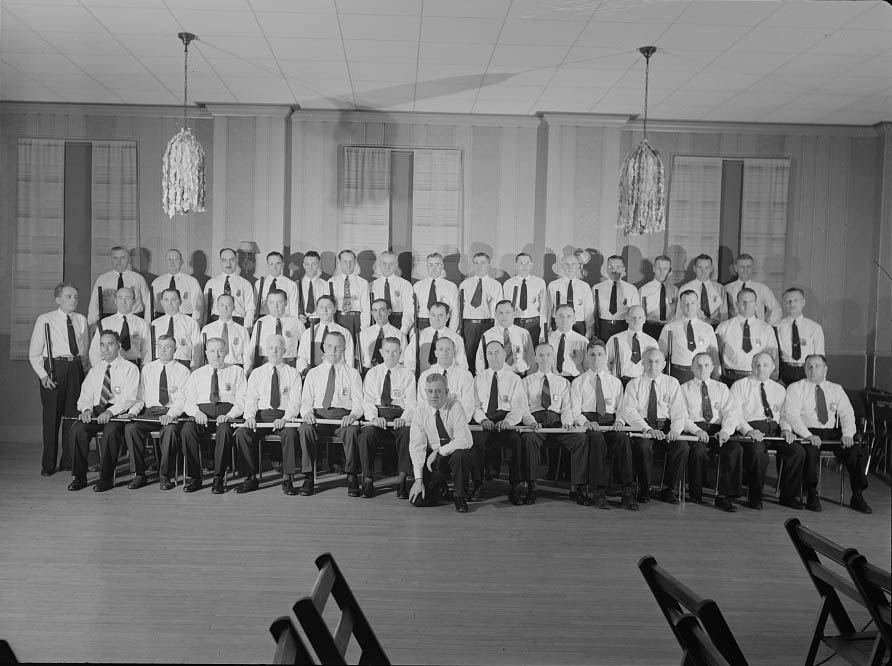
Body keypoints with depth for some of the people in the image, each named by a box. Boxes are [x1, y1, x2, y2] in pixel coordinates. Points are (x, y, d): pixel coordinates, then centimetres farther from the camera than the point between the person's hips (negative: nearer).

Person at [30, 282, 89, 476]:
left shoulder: (81, 320, 11)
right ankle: (48, 465, 8)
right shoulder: (45, 320, 0)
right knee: (51, 416, -1)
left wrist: (83, 365, 3)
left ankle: (69, 461, 17)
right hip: (53, 368, -3)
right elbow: (34, 353, 0)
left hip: (76, 369, 3)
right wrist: (43, 375, -9)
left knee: (73, 416, 6)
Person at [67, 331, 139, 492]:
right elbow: (85, 395, 15)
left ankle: (106, 478, -23)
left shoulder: (130, 368, 3)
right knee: (77, 428, -25)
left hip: (119, 413, -4)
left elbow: (128, 398, -8)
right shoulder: (95, 370, 20)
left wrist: (110, 412, -23)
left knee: (111, 431, -35)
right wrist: (86, 409, -9)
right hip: (96, 411, 4)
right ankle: (79, 477, -15)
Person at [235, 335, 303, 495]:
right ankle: (251, 477, -15)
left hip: (284, 417, -2)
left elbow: (295, 402, -1)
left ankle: (287, 479, -23)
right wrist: (250, 416, -12)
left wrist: (285, 418, -19)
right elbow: (250, 399, 8)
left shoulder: (293, 374, 9)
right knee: (241, 433, -26)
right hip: (261, 415, 2)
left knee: (290, 434, -35)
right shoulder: (256, 373, 16)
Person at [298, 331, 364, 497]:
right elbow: (306, 401, 14)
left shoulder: (352, 374, 13)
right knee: (305, 428, -33)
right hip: (318, 415, 1)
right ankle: (308, 478, -24)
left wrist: (353, 415, -17)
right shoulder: (313, 373, 19)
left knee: (352, 430, -36)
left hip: (344, 417, -1)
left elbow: (358, 403, 5)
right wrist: (307, 412, -10)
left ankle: (351, 478, -25)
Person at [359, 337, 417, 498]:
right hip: (377, 416, 1)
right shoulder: (372, 373, 16)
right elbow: (367, 400, 6)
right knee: (366, 434, -32)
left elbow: (411, 402, 1)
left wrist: (404, 418, -21)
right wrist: (374, 417, -16)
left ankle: (401, 481, -25)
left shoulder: (407, 374, 12)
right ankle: (368, 480, -20)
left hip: (399, 417, -1)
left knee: (407, 434, -35)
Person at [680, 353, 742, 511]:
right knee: (698, 450, -36)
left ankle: (725, 496, -24)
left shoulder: (722, 388, 21)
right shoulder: (684, 388, 14)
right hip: (693, 429, -2)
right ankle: (696, 495, -16)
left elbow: (732, 413, 8)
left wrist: (725, 430, -13)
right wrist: (696, 430, -19)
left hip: (717, 429, 2)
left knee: (735, 448, -29)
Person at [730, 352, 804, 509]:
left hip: (775, 429, 4)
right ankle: (754, 497, -17)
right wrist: (748, 430, -18)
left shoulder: (779, 389, 24)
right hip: (750, 428, -4)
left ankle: (788, 496, -8)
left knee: (798, 451, -23)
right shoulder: (740, 386, 10)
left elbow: (785, 414, 19)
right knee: (758, 452, -36)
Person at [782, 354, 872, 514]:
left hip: (833, 433, 3)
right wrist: (808, 435, -21)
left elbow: (847, 414, 10)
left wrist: (848, 434, -11)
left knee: (858, 450, -22)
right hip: (806, 433, -3)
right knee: (811, 450, -36)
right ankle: (811, 496, -23)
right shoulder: (796, 388, 7)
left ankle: (857, 497, -12)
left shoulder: (836, 389, 19)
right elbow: (791, 414, -6)